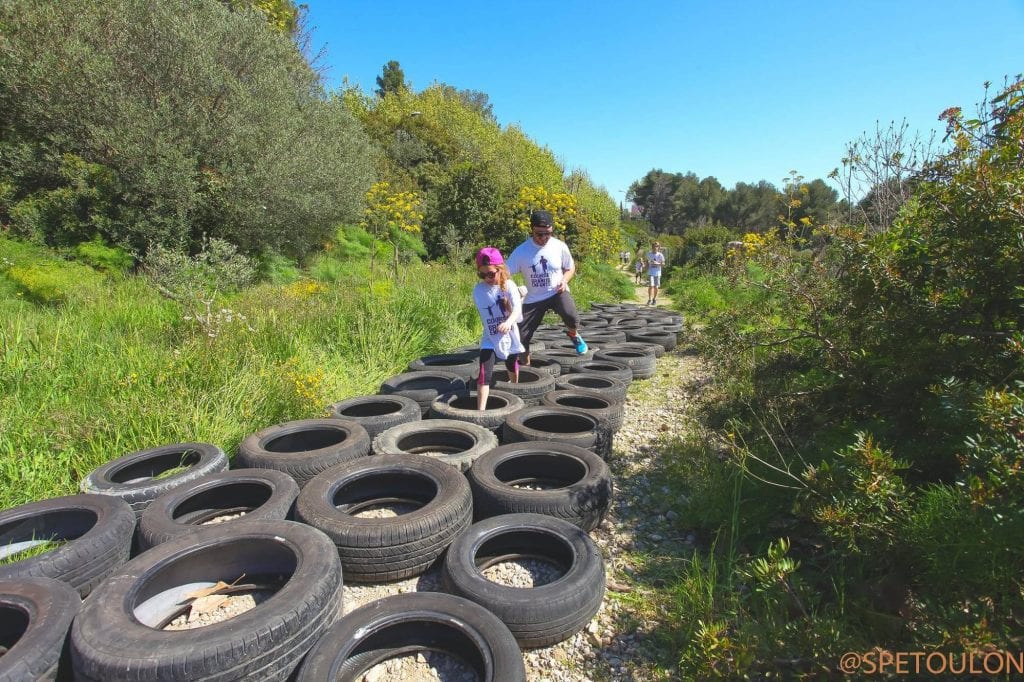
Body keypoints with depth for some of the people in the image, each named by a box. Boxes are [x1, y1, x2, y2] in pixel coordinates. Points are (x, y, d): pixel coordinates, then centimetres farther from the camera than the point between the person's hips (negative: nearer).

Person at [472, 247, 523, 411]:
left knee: (512, 366, 24)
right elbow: (483, 313, 6)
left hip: (509, 335, 0)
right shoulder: (478, 290, -8)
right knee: (485, 373, -15)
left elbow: (517, 308, -30)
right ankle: (481, 410, -12)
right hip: (489, 338, 0)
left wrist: (509, 322, -48)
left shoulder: (509, 286, -15)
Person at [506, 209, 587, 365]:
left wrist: (564, 280, -13)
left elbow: (570, 268, 9)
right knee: (522, 335, -4)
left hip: (557, 292, -1)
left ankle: (573, 335, 7)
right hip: (534, 298, 1)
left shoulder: (560, 246, -8)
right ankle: (526, 364, 23)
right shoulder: (521, 251, -12)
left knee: (572, 317, -30)